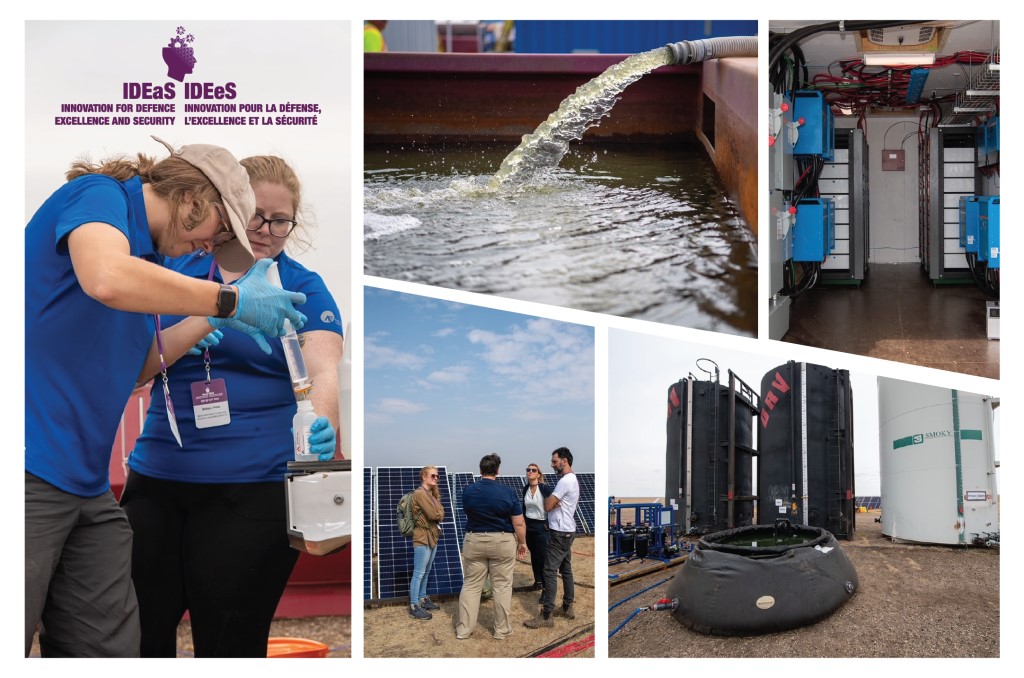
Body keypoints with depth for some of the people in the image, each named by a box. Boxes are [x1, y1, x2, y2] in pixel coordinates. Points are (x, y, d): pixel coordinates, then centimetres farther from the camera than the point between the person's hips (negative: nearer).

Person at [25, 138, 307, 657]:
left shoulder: (146, 250, 19)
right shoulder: (99, 194, -5)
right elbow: (107, 277, -28)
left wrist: (213, 320, 16)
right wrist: (228, 299, -18)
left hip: (88, 486, 9)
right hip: (30, 468, -9)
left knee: (109, 649, 6)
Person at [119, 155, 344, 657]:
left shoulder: (303, 288, 1)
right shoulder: (177, 269, 9)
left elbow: (324, 372, -13)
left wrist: (321, 427, -36)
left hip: (251, 490, -3)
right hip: (155, 482, 3)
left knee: (229, 643, 5)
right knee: (137, 634, 8)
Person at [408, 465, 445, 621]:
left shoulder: (431, 494, 15)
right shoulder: (420, 493, -15)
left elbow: (441, 513, 11)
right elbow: (433, 514, -18)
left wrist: (437, 513, -9)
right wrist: (438, 513, 1)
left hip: (433, 536, 10)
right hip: (423, 538, -10)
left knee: (426, 571, 17)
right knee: (419, 573, -6)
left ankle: (422, 599, 27)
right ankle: (414, 607, -4)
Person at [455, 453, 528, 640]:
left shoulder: (468, 491, -3)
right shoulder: (508, 493, -11)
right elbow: (519, 523, -8)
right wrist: (522, 542, 6)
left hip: (474, 541, 2)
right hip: (502, 542, -2)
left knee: (470, 586, 9)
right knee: (502, 586, 8)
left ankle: (463, 629, 13)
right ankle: (502, 630, 14)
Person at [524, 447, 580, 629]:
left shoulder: (565, 480, -20)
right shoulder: (571, 479, 14)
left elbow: (547, 505, -20)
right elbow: (554, 504, 11)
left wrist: (550, 500, 1)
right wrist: (554, 502, -12)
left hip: (560, 533, -11)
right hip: (566, 531, 11)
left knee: (550, 571, -10)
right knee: (566, 569, 16)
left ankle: (546, 616, -10)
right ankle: (568, 607, 24)